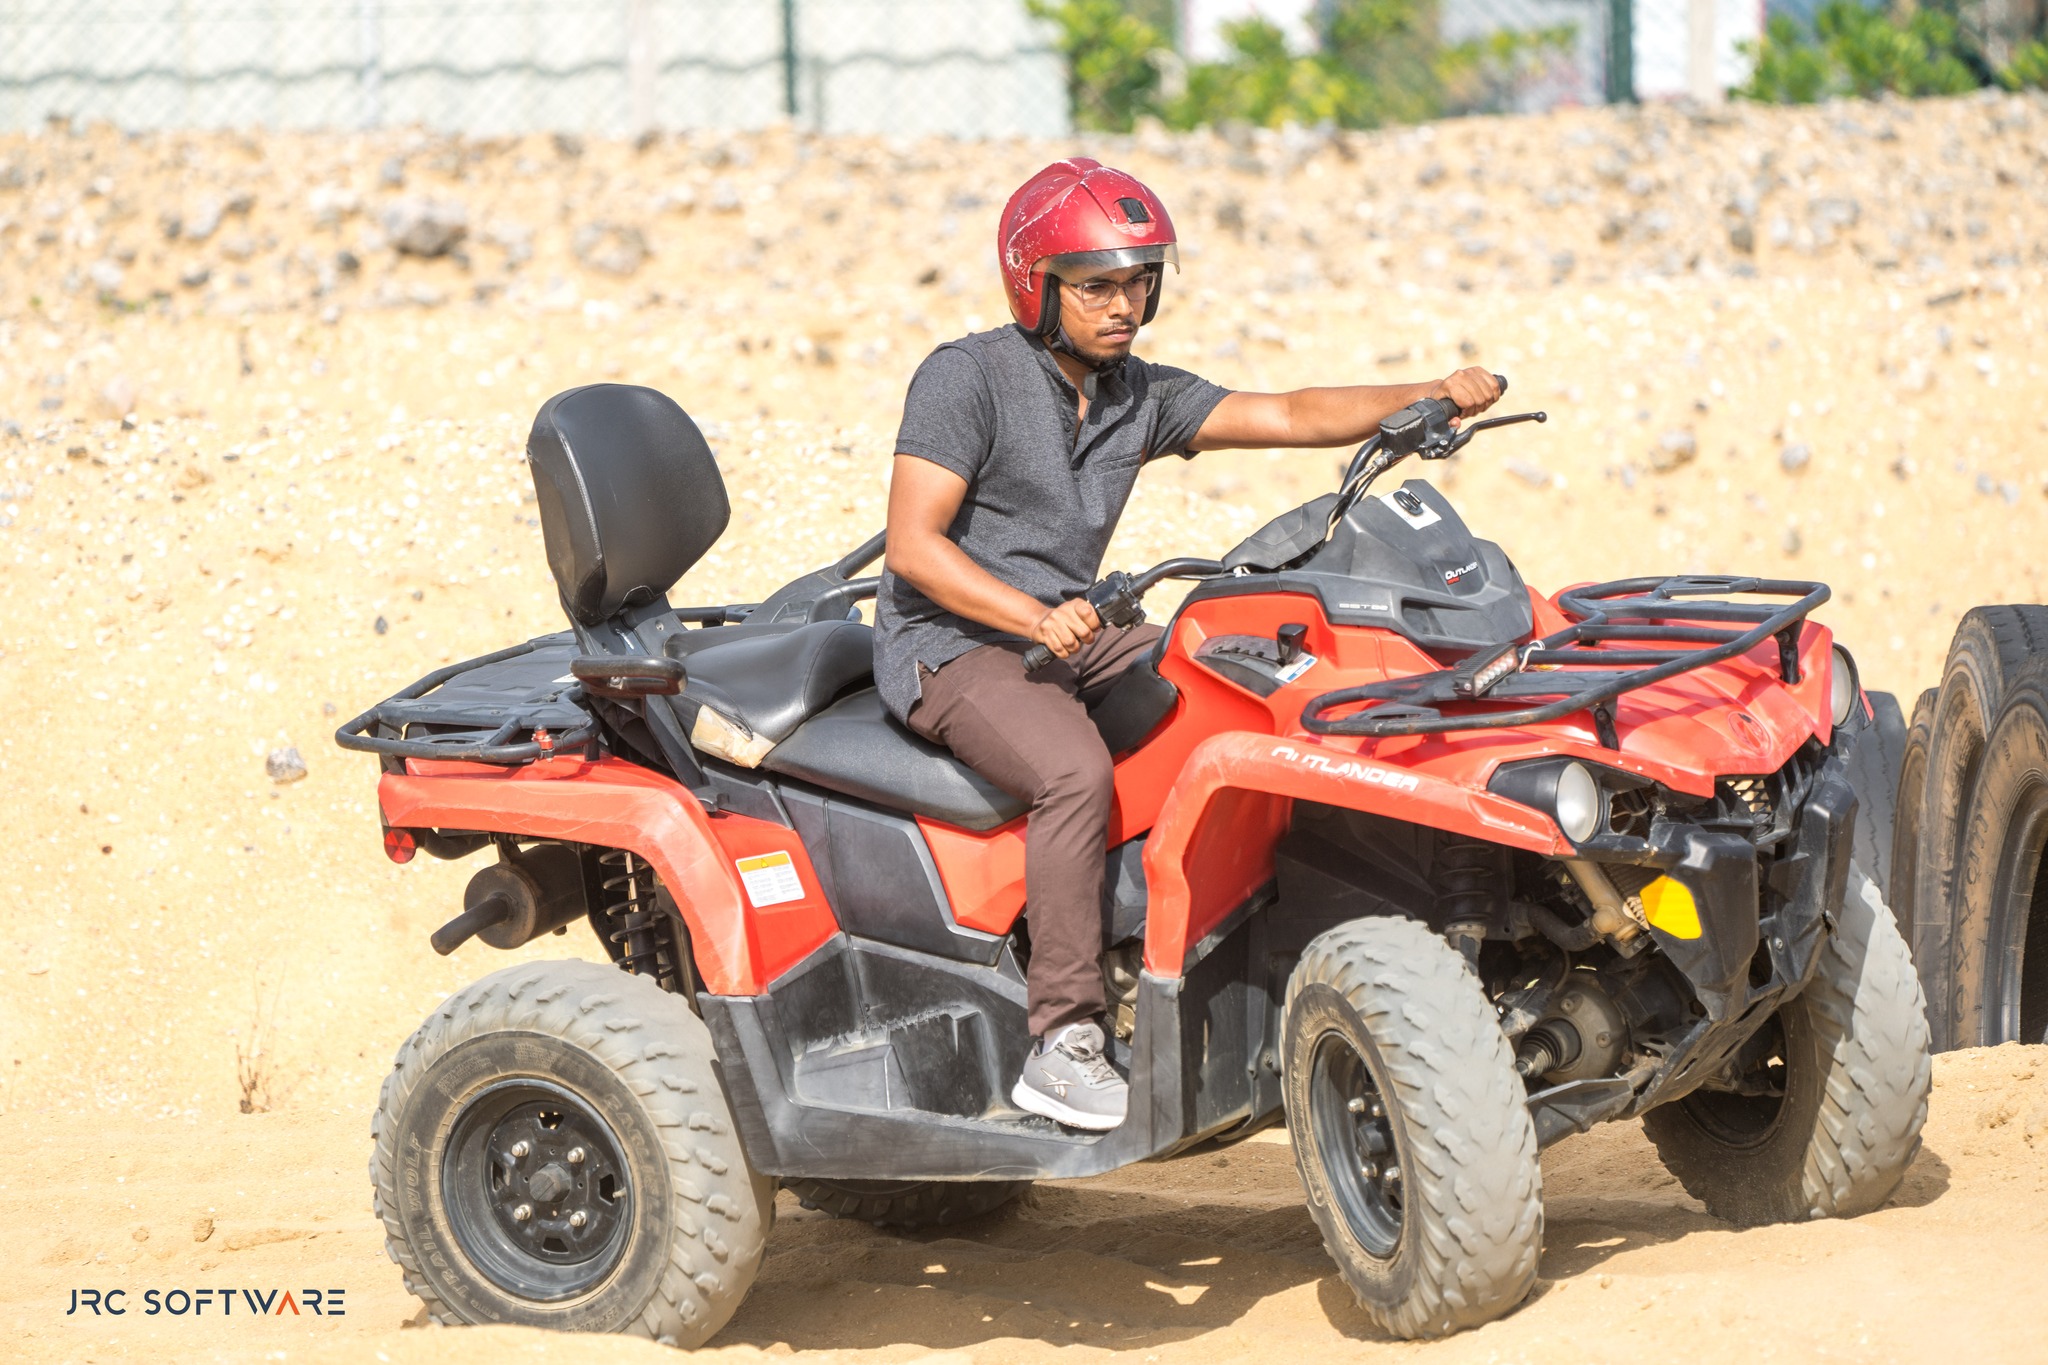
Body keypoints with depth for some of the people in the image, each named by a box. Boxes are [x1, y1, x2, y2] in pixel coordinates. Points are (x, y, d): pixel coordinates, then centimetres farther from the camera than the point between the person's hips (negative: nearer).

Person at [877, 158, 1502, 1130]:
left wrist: (1434, 395, -9)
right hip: (950, 646, -7)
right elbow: (911, 547, -16)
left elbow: (1287, 417, 5)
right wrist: (1036, 617, -30)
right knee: (1074, 767, -34)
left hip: (1071, 638, 8)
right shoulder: (965, 377, -9)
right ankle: (1062, 1042, -33)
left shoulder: (1141, 397, 13)